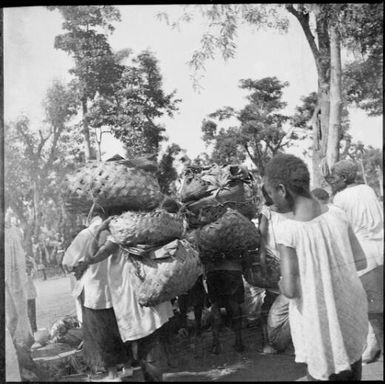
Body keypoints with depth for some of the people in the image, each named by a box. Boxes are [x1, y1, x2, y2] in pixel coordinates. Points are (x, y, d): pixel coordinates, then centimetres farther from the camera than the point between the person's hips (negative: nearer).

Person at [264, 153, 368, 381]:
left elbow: (290, 290, -20)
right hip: (351, 316, 5)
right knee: (351, 372, 22)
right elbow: (361, 262, 3)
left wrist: (281, 283, 1)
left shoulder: (288, 230, -21)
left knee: (322, 373, 15)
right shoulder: (338, 215, -7)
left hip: (321, 326, -4)